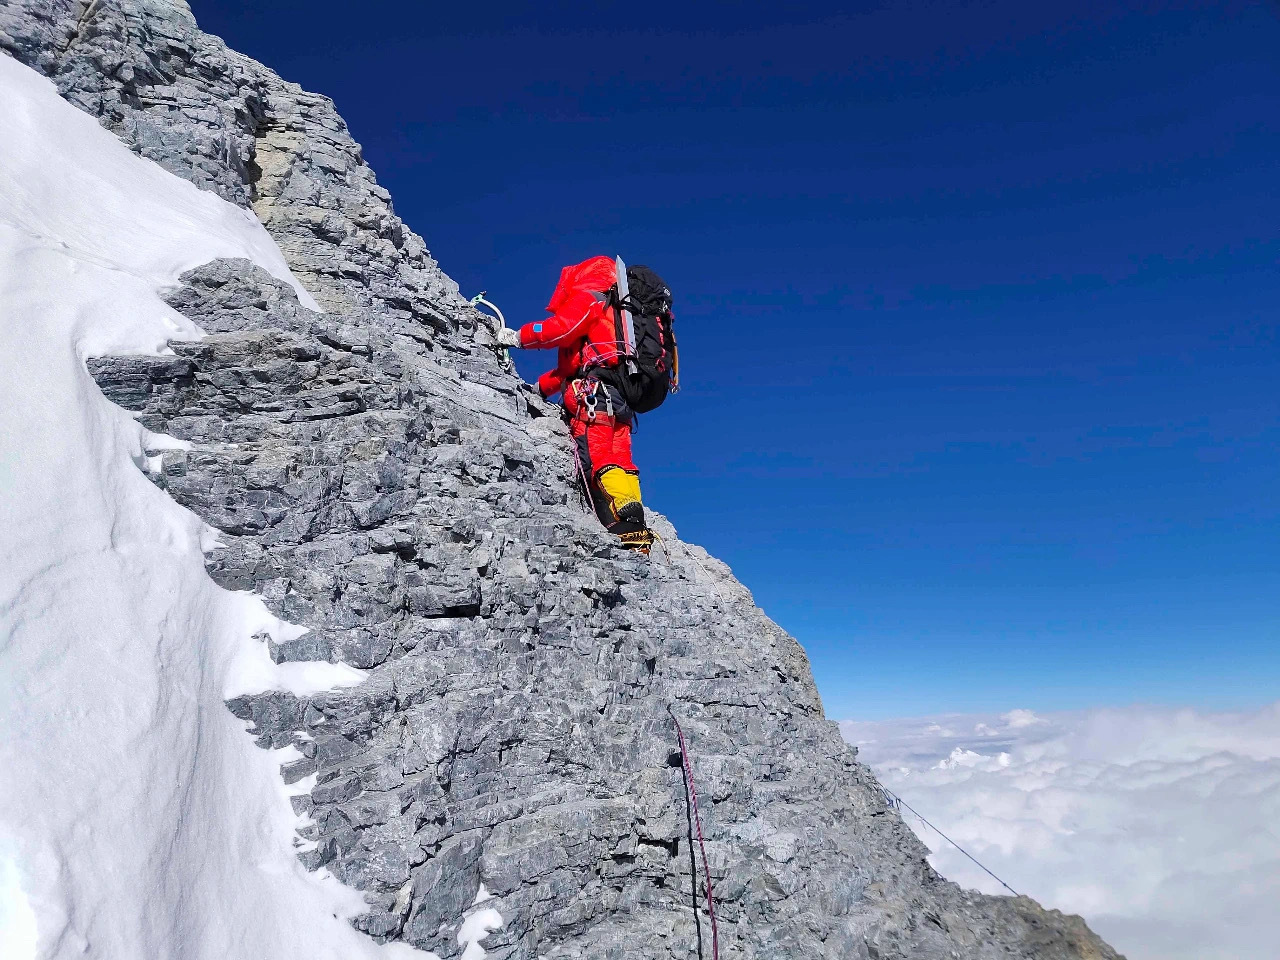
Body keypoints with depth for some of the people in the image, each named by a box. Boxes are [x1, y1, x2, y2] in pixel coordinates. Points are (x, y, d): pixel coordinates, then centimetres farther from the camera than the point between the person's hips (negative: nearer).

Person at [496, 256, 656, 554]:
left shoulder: (588, 297, 10)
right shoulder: (614, 313, 37)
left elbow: (562, 328, -10)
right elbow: (573, 360, 32)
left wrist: (517, 336, 0)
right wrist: (541, 386, 28)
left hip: (594, 390, -9)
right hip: (622, 396, 9)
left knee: (596, 457, -19)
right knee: (619, 463, 1)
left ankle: (627, 526, -32)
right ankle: (636, 536, -9)